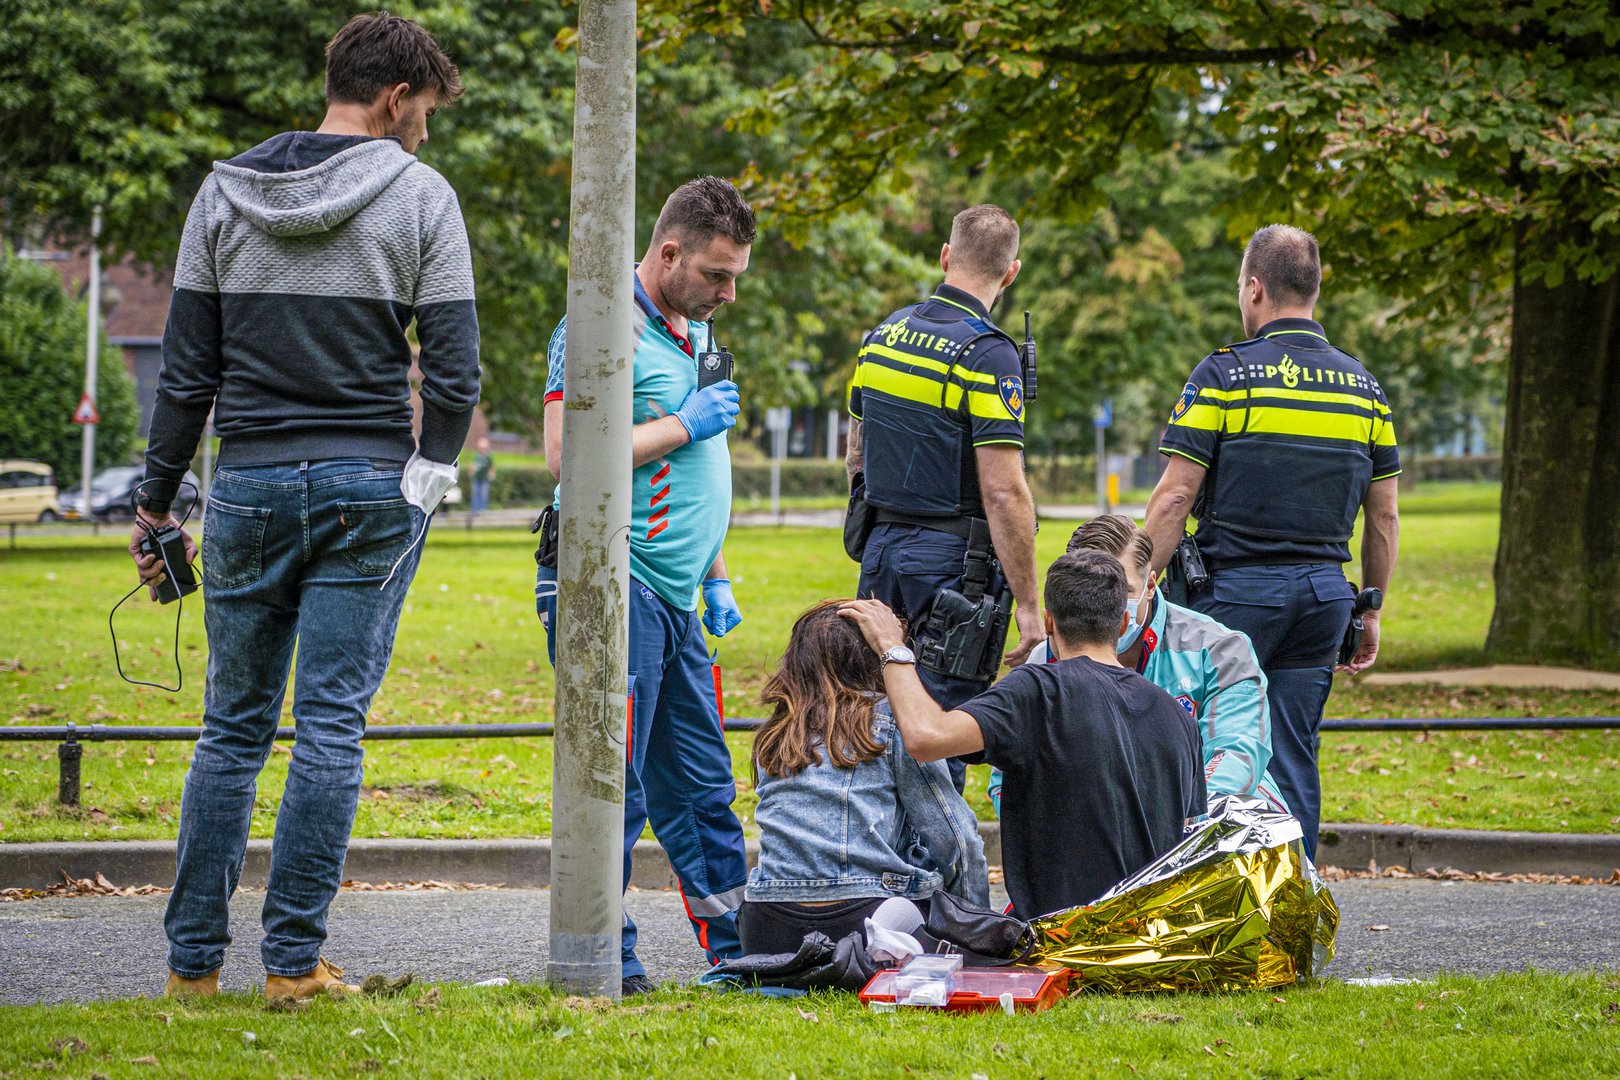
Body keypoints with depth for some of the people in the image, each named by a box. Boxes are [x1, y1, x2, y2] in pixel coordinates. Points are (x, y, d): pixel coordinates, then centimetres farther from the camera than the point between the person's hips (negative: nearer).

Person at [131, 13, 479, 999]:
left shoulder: (226, 193, 7)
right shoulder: (419, 195, -3)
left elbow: (187, 370, 7)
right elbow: (456, 370, -9)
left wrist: (156, 505, 11)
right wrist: (428, 477, 2)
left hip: (249, 484, 3)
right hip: (368, 484, -3)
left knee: (233, 726, 10)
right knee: (331, 726, 1)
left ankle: (194, 959, 10)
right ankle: (294, 960, 1)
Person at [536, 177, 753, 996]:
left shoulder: (698, 334, 19)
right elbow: (566, 457, -20)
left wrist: (715, 580, 21)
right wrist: (685, 424, -14)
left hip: (673, 599, 9)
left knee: (700, 787, 12)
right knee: (611, 784, -7)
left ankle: (735, 945, 18)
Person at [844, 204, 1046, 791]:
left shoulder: (884, 334, 8)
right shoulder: (986, 353, -15)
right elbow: (1003, 492, -19)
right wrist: (1028, 604, -16)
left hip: (882, 550, 7)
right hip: (952, 561, -7)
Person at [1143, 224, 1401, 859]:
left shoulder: (1224, 373, -6)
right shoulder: (1363, 387, 10)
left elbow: (1175, 498, -9)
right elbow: (1384, 515, 12)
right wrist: (1371, 610, 20)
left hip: (1238, 587, -5)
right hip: (1325, 591, 5)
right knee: (1293, 761, 8)